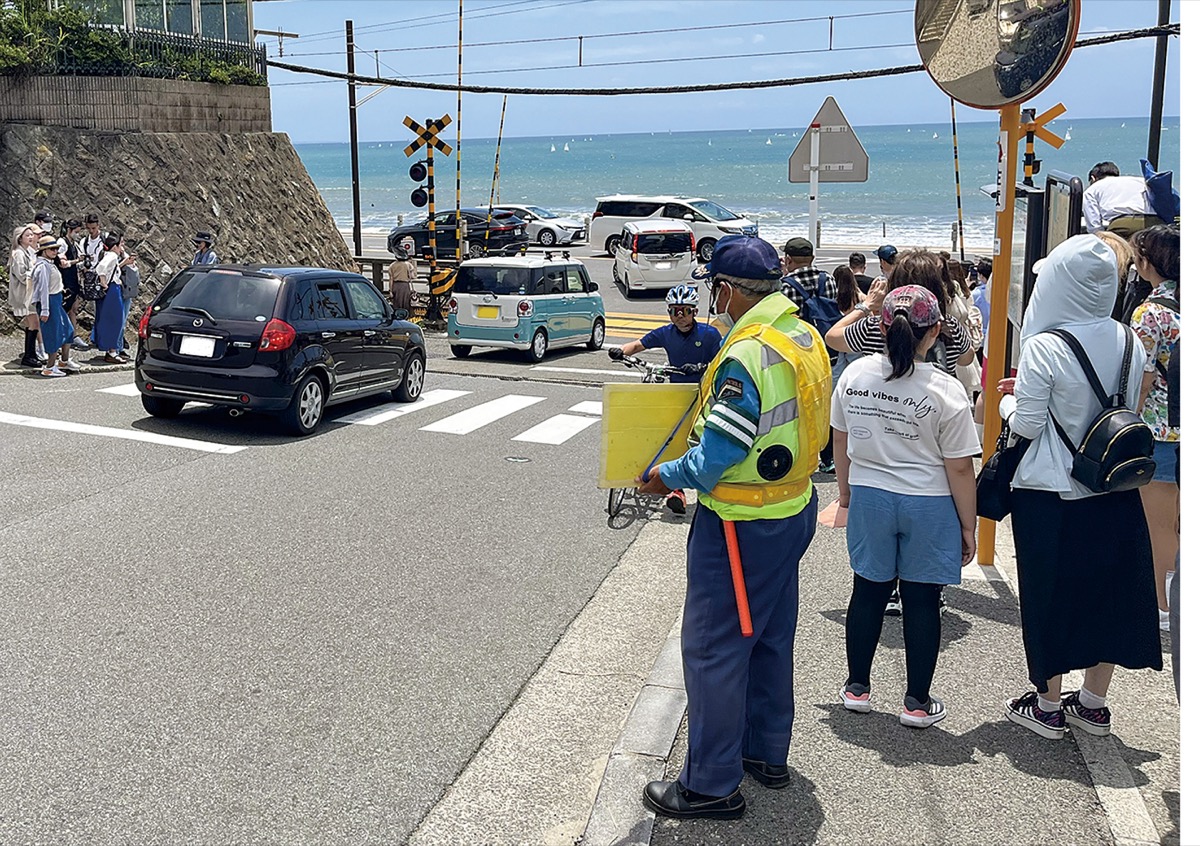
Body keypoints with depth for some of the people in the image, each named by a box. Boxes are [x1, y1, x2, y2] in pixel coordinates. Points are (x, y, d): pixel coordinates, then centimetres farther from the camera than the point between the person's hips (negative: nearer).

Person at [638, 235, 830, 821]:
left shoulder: (746, 356, -25)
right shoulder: (806, 337, 4)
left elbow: (717, 457, -24)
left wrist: (667, 476, -7)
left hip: (742, 526, -10)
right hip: (795, 508, 10)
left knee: (713, 648, 2)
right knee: (771, 637, 21)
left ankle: (711, 784, 12)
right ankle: (767, 753, 36)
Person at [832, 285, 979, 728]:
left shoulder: (855, 375, -4)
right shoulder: (945, 390, -16)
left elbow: (840, 441, 8)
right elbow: (960, 468, -13)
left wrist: (845, 490, 23)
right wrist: (968, 527, -2)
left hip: (868, 497, 4)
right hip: (928, 507, -3)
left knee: (868, 591, 15)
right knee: (922, 600, 7)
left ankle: (857, 687, 26)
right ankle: (917, 702, 16)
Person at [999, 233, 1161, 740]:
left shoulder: (1043, 348, -18)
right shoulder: (1129, 344, -1)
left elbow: (1027, 425, -14)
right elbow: (1129, 412, 12)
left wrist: (1008, 401, 8)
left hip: (1051, 496, -5)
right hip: (1114, 494, 5)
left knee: (1049, 596, 8)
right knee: (1107, 592, 15)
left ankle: (1047, 705, 21)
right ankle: (1094, 703, 27)